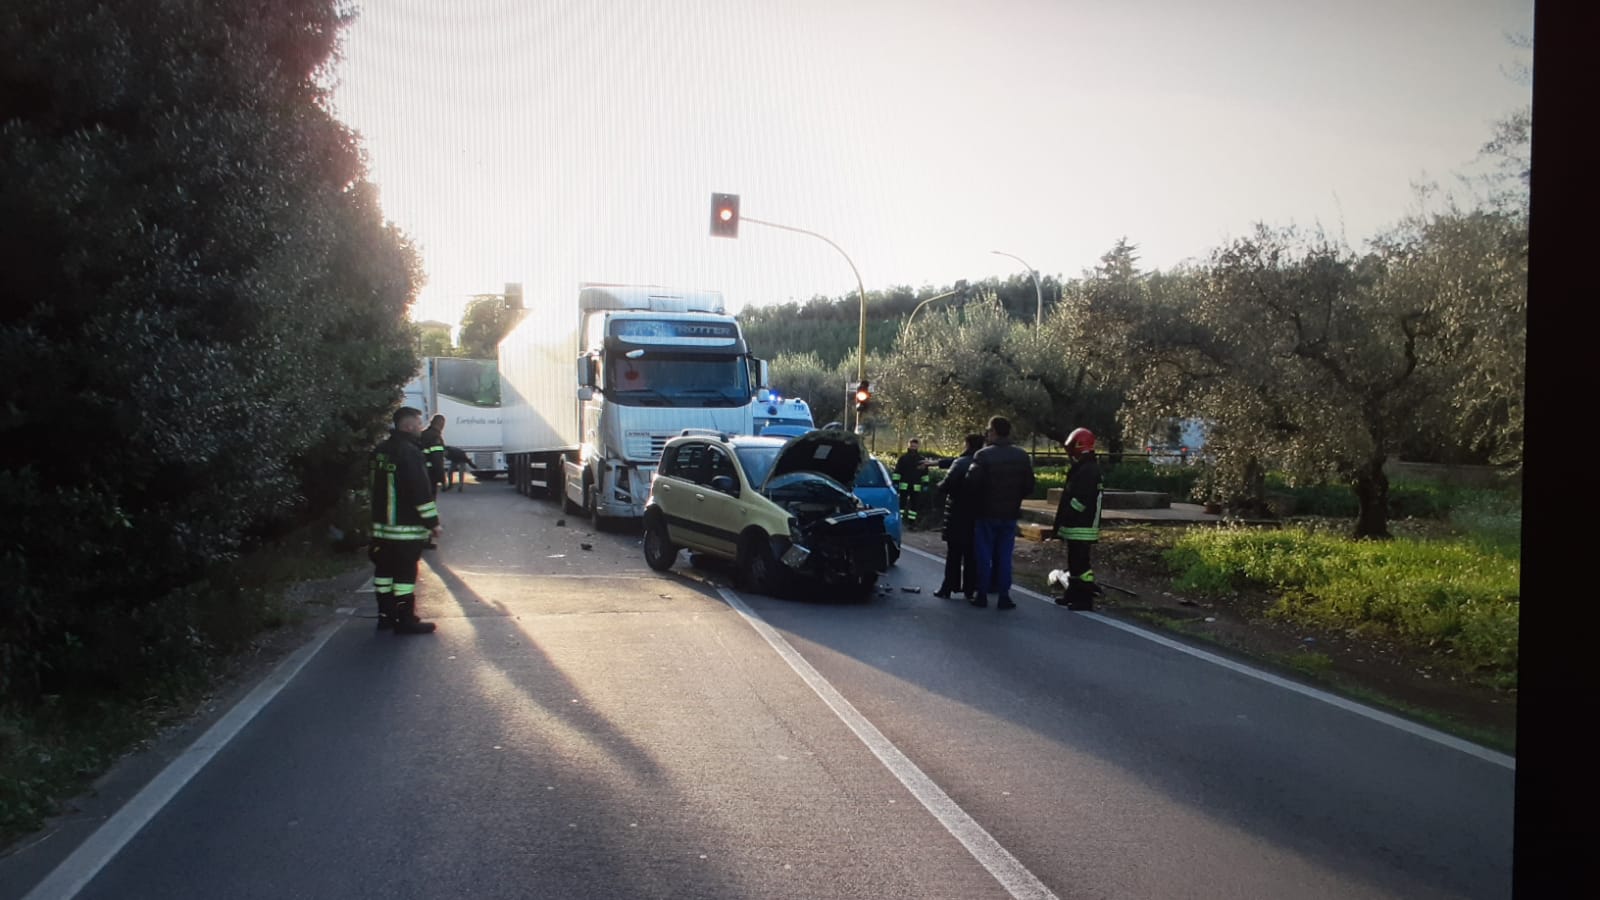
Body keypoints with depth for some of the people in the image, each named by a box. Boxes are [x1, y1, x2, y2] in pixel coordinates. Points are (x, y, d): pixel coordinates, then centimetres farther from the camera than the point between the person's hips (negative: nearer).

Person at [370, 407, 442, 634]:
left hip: (382, 525, 9)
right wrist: (432, 522, -14)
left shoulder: (381, 451, 12)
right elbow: (421, 491, -19)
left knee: (385, 570, 14)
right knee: (405, 573, -5)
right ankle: (405, 620, -2)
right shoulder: (410, 452, -17)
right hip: (406, 527, -9)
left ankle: (386, 615, 21)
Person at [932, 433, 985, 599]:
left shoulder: (961, 464, -15)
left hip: (958, 514, -5)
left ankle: (948, 588, 3)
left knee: (953, 554, 0)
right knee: (971, 554, 10)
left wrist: (938, 493, -3)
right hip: (977, 514, 5)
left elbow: (947, 484, -21)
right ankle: (969, 588, 12)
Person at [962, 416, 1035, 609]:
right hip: (1010, 514, 4)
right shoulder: (1022, 456, 2)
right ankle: (1004, 596, 6)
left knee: (984, 555, 6)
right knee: (1004, 556, 8)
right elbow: (1029, 486, 4)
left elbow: (971, 483, -19)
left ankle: (982, 595, 9)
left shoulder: (983, 455, -15)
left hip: (986, 513, -4)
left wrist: (975, 500, 1)